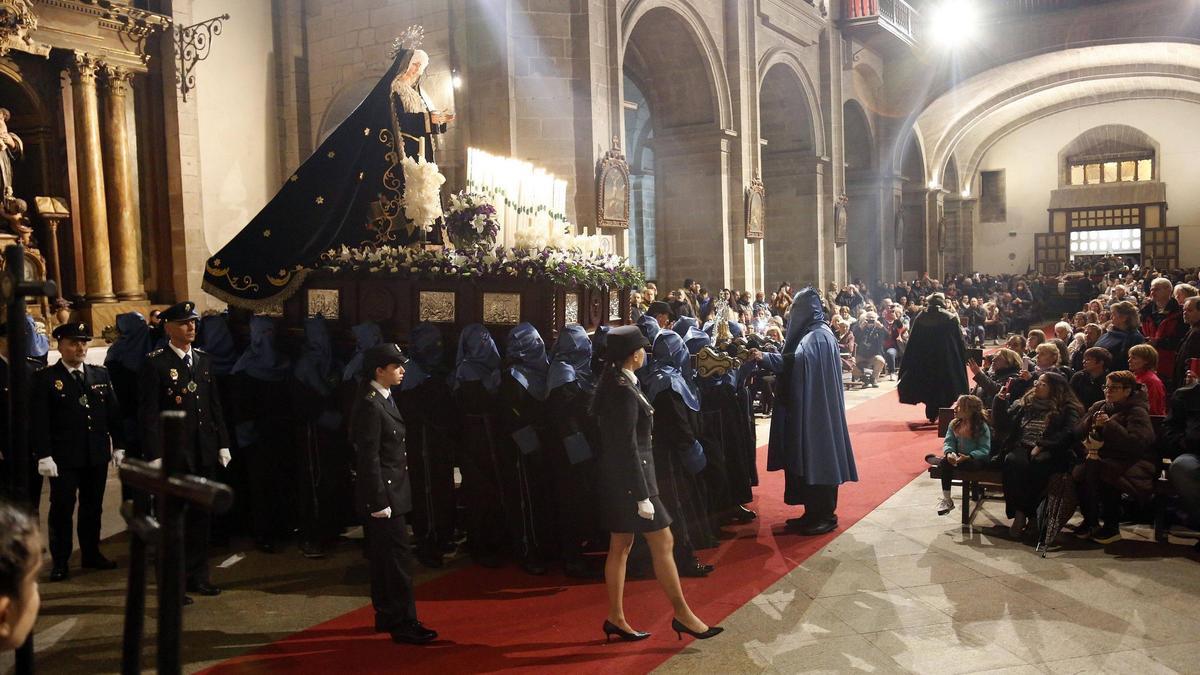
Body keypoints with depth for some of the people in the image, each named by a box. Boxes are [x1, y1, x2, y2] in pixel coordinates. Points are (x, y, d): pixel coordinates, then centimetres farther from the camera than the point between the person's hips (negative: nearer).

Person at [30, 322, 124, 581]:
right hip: (63, 458, -4)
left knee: (93, 507, 13)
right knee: (62, 509, 1)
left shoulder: (101, 374, 9)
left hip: (97, 455, 4)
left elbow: (114, 412, 10)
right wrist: (44, 455, -14)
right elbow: (38, 420, -8)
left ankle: (91, 554, 26)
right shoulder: (45, 378, -3)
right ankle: (60, 561, 12)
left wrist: (118, 445, 6)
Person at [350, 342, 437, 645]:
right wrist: (379, 502, -21)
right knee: (395, 556, -6)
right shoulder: (369, 405, -18)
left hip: (392, 491, 10)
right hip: (383, 493, -10)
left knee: (384, 557, 16)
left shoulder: (383, 399, 12)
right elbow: (369, 458, -20)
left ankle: (386, 617, 25)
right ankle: (404, 624, 0)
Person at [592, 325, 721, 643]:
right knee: (662, 542, 0)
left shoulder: (613, 382, 8)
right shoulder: (624, 390, -21)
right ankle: (682, 614, 10)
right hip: (630, 477, -10)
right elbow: (627, 447, -22)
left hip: (616, 477, 10)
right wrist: (642, 496, -20)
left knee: (620, 546, 13)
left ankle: (616, 618, 20)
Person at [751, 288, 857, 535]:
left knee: (817, 458, -4)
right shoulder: (808, 333, 15)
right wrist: (764, 358, 1)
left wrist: (764, 357, -33)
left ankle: (826, 515, 4)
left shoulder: (819, 335, -14)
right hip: (803, 409, 9)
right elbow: (790, 363, 14)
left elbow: (799, 359, -31)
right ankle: (813, 512, 20)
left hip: (815, 410, -9)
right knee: (806, 458, 12)